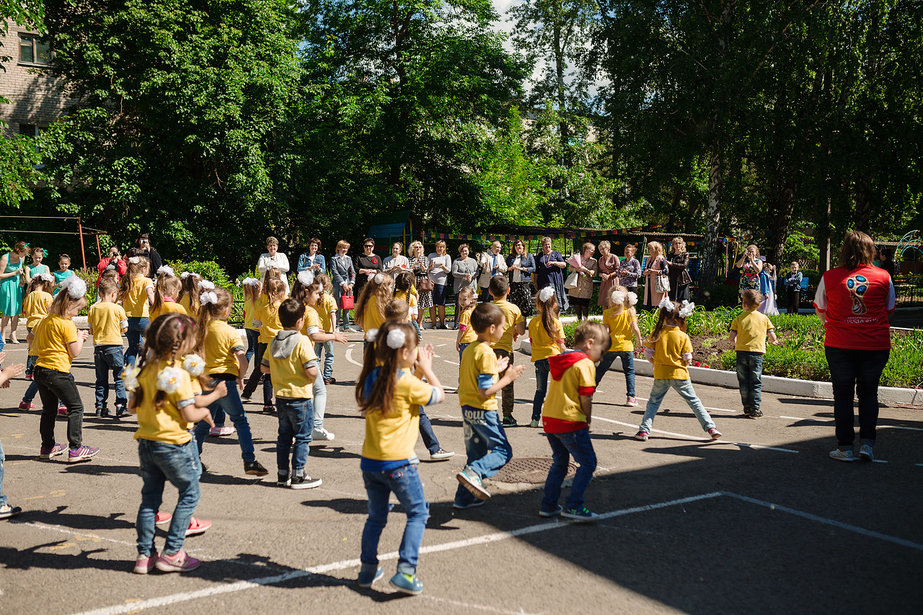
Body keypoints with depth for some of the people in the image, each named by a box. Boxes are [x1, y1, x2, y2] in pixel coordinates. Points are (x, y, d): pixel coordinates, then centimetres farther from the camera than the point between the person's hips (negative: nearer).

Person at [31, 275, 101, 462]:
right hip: (58, 371, -8)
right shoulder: (67, 324, -12)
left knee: (49, 409, 19)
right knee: (76, 407, 0)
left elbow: (31, 340, 25)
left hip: (40, 369, 8)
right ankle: (75, 448, -3)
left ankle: (48, 447, 26)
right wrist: (80, 337, 4)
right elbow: (75, 352, -11)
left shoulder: (44, 321, 12)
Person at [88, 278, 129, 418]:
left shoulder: (93, 309, 3)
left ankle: (100, 407, 13)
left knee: (101, 379, 11)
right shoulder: (118, 308, -7)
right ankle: (120, 406, -3)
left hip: (98, 346, 4)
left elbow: (91, 330, 8)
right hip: (114, 345, -4)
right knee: (119, 377, 3)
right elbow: (124, 328, 0)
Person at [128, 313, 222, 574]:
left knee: (150, 497, 15)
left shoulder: (144, 370, 3)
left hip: (146, 443, 7)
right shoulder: (178, 375, -18)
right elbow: (189, 415, -17)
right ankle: (171, 553, 7)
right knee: (189, 494, 8)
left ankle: (144, 554, 17)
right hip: (172, 445, -7)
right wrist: (204, 412, 1)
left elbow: (132, 407, 10)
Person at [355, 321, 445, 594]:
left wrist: (416, 367, 17)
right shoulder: (407, 382, -15)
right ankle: (405, 571, 1)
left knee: (376, 517, 21)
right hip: (398, 463, -6)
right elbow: (439, 395, 0)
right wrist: (427, 369, 10)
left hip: (370, 462, 7)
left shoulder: (372, 377, 5)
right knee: (418, 514, 9)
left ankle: (368, 569, 26)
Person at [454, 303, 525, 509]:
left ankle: (464, 498, 18)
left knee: (476, 454, 16)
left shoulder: (469, 349, 10)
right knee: (503, 451, 1)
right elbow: (485, 391, -21)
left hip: (467, 408, 9)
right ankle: (473, 473, -19)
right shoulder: (486, 353, -18)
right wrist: (507, 378, -10)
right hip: (483, 411, -9)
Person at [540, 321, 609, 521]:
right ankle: (573, 505, -1)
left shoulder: (559, 361, 14)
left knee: (560, 463, 19)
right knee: (588, 463, 2)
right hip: (571, 422, -9)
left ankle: (548, 505, 20)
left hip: (549, 419, 9)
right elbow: (585, 398, -14)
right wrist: (588, 420, 2)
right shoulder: (585, 364, -11)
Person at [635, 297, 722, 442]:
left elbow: (648, 355, -1)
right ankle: (711, 427, 9)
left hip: (661, 375, 1)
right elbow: (688, 360, -5)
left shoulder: (656, 333, -4)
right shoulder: (683, 337, -7)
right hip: (680, 375, -1)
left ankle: (644, 431, 5)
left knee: (653, 401, 15)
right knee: (694, 401, 11)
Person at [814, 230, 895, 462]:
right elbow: (889, 309, 11)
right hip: (876, 345, 1)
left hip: (840, 345, -1)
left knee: (843, 394, 8)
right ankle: (867, 443, 9)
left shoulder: (830, 277, -5)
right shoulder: (883, 277, -2)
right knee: (868, 393, 16)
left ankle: (845, 447, 9)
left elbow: (820, 310, 6)